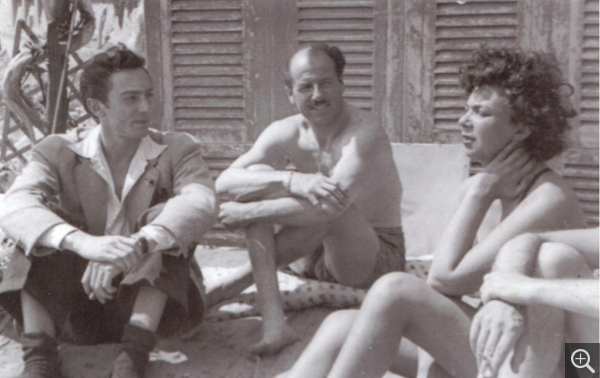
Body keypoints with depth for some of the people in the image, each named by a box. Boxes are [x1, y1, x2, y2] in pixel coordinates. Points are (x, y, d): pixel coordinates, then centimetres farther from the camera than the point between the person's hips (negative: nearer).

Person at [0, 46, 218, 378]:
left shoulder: (176, 150, -1)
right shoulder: (59, 151, -1)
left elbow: (201, 202, -24)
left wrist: (135, 246, -42)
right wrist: (83, 242, -42)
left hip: (155, 304, 0)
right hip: (74, 310, 1)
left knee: (163, 220, -24)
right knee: (44, 219, -19)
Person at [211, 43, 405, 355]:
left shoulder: (365, 134, -22)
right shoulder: (286, 134, -5)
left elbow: (333, 204, -37)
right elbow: (225, 183, -18)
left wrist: (247, 213, -29)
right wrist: (293, 180, -36)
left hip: (378, 258, -5)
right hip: (316, 256, 6)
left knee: (329, 202, -35)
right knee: (259, 180, -16)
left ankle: (237, 283, -19)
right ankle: (273, 320, -29)